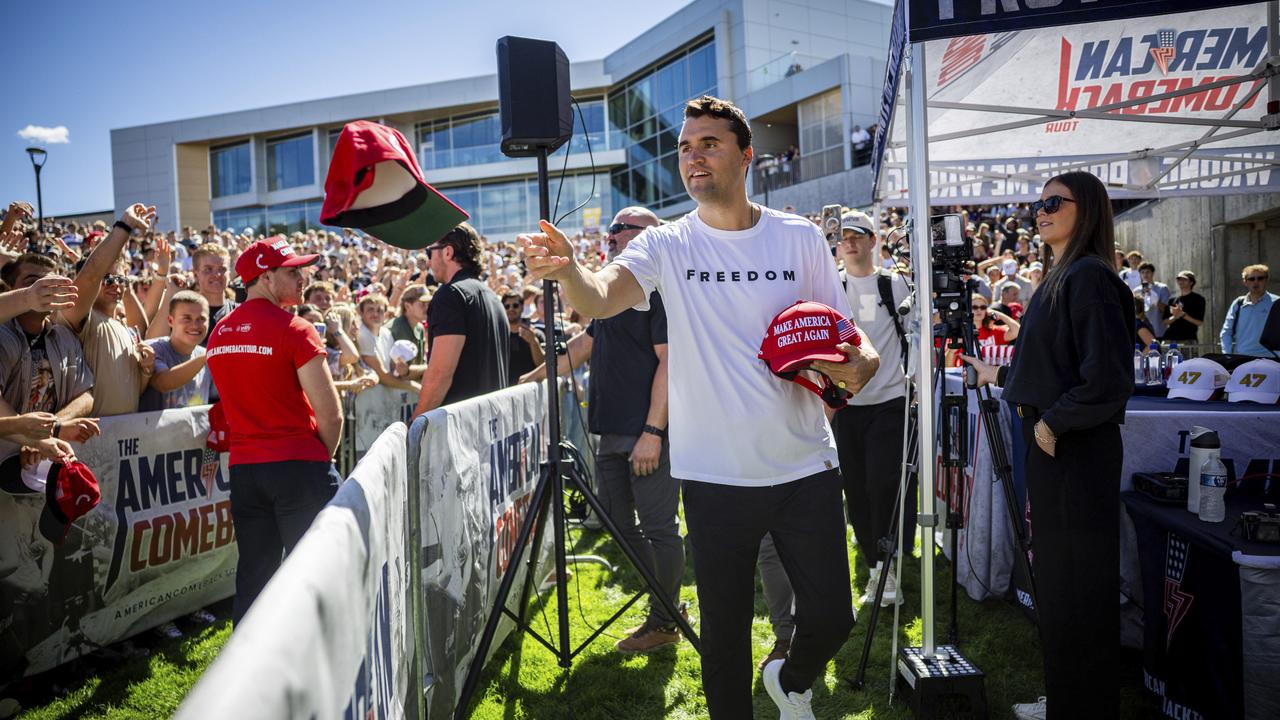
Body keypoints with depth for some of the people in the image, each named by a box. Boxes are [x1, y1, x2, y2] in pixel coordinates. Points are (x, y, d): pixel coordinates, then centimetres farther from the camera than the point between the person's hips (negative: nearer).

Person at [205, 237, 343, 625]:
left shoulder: (219, 334, 9)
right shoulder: (295, 329, -12)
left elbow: (239, 402, 16)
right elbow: (330, 414, -15)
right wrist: (322, 459, 3)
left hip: (243, 466, 7)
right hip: (298, 465, -6)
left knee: (253, 574, 15)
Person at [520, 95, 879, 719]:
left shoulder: (800, 238, 0)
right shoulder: (668, 245, -3)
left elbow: (844, 332, 7)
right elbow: (600, 298, -22)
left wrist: (862, 362, -16)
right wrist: (567, 270, -44)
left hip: (806, 467, 1)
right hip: (715, 476, -1)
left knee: (831, 617, 11)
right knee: (723, 632, 10)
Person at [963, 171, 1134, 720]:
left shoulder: (1089, 277, -16)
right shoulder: (1059, 277, 14)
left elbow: (1108, 377, -23)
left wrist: (1052, 422, -16)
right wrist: (1000, 376, 28)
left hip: (1077, 449, -10)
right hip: (1051, 446, 10)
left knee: (1076, 584, 1)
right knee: (1053, 577, 18)